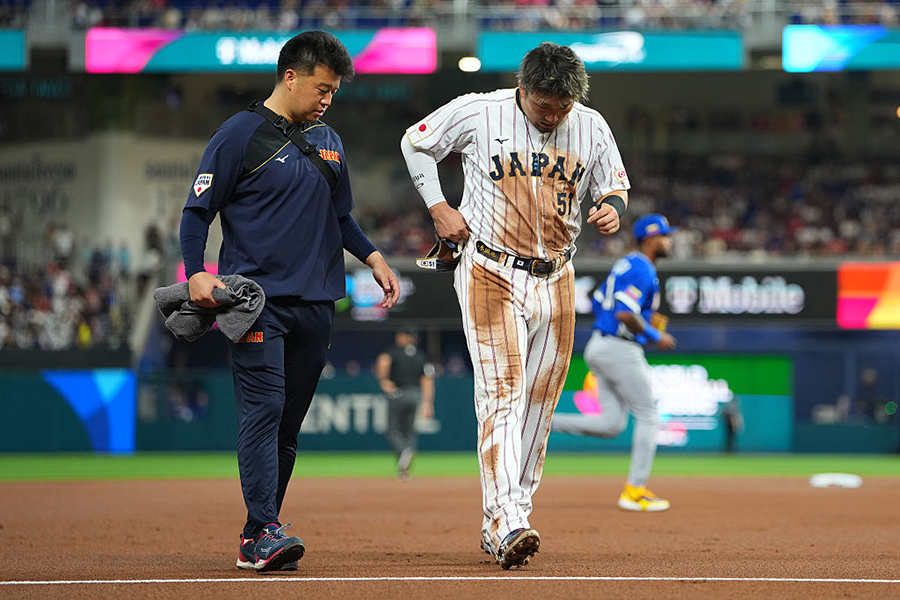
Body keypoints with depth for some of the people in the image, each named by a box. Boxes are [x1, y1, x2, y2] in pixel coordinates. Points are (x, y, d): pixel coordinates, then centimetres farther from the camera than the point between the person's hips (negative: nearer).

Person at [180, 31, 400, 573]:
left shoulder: (329, 142, 18)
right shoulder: (241, 135, -2)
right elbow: (198, 211, -4)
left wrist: (372, 256, 11)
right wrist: (196, 272, -18)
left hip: (316, 304, 6)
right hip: (257, 299, -6)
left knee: (290, 422, 5)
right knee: (264, 410, -16)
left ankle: (257, 537, 11)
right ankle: (264, 532, -22)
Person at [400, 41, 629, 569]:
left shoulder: (592, 128, 0)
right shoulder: (477, 114, -8)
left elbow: (616, 183, 13)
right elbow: (416, 143, 7)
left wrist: (612, 207, -10)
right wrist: (439, 207, -2)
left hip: (556, 282, 4)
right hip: (492, 274, -4)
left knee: (538, 404, 6)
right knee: (502, 394, -17)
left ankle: (499, 525, 15)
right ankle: (507, 523, -27)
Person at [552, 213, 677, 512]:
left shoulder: (624, 264, 17)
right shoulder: (643, 271, -14)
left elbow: (597, 302, 22)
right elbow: (624, 314, -25)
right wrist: (655, 336, -13)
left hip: (599, 346, 9)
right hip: (620, 350, -9)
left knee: (611, 424, 8)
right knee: (648, 417, 0)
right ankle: (635, 490, 0)